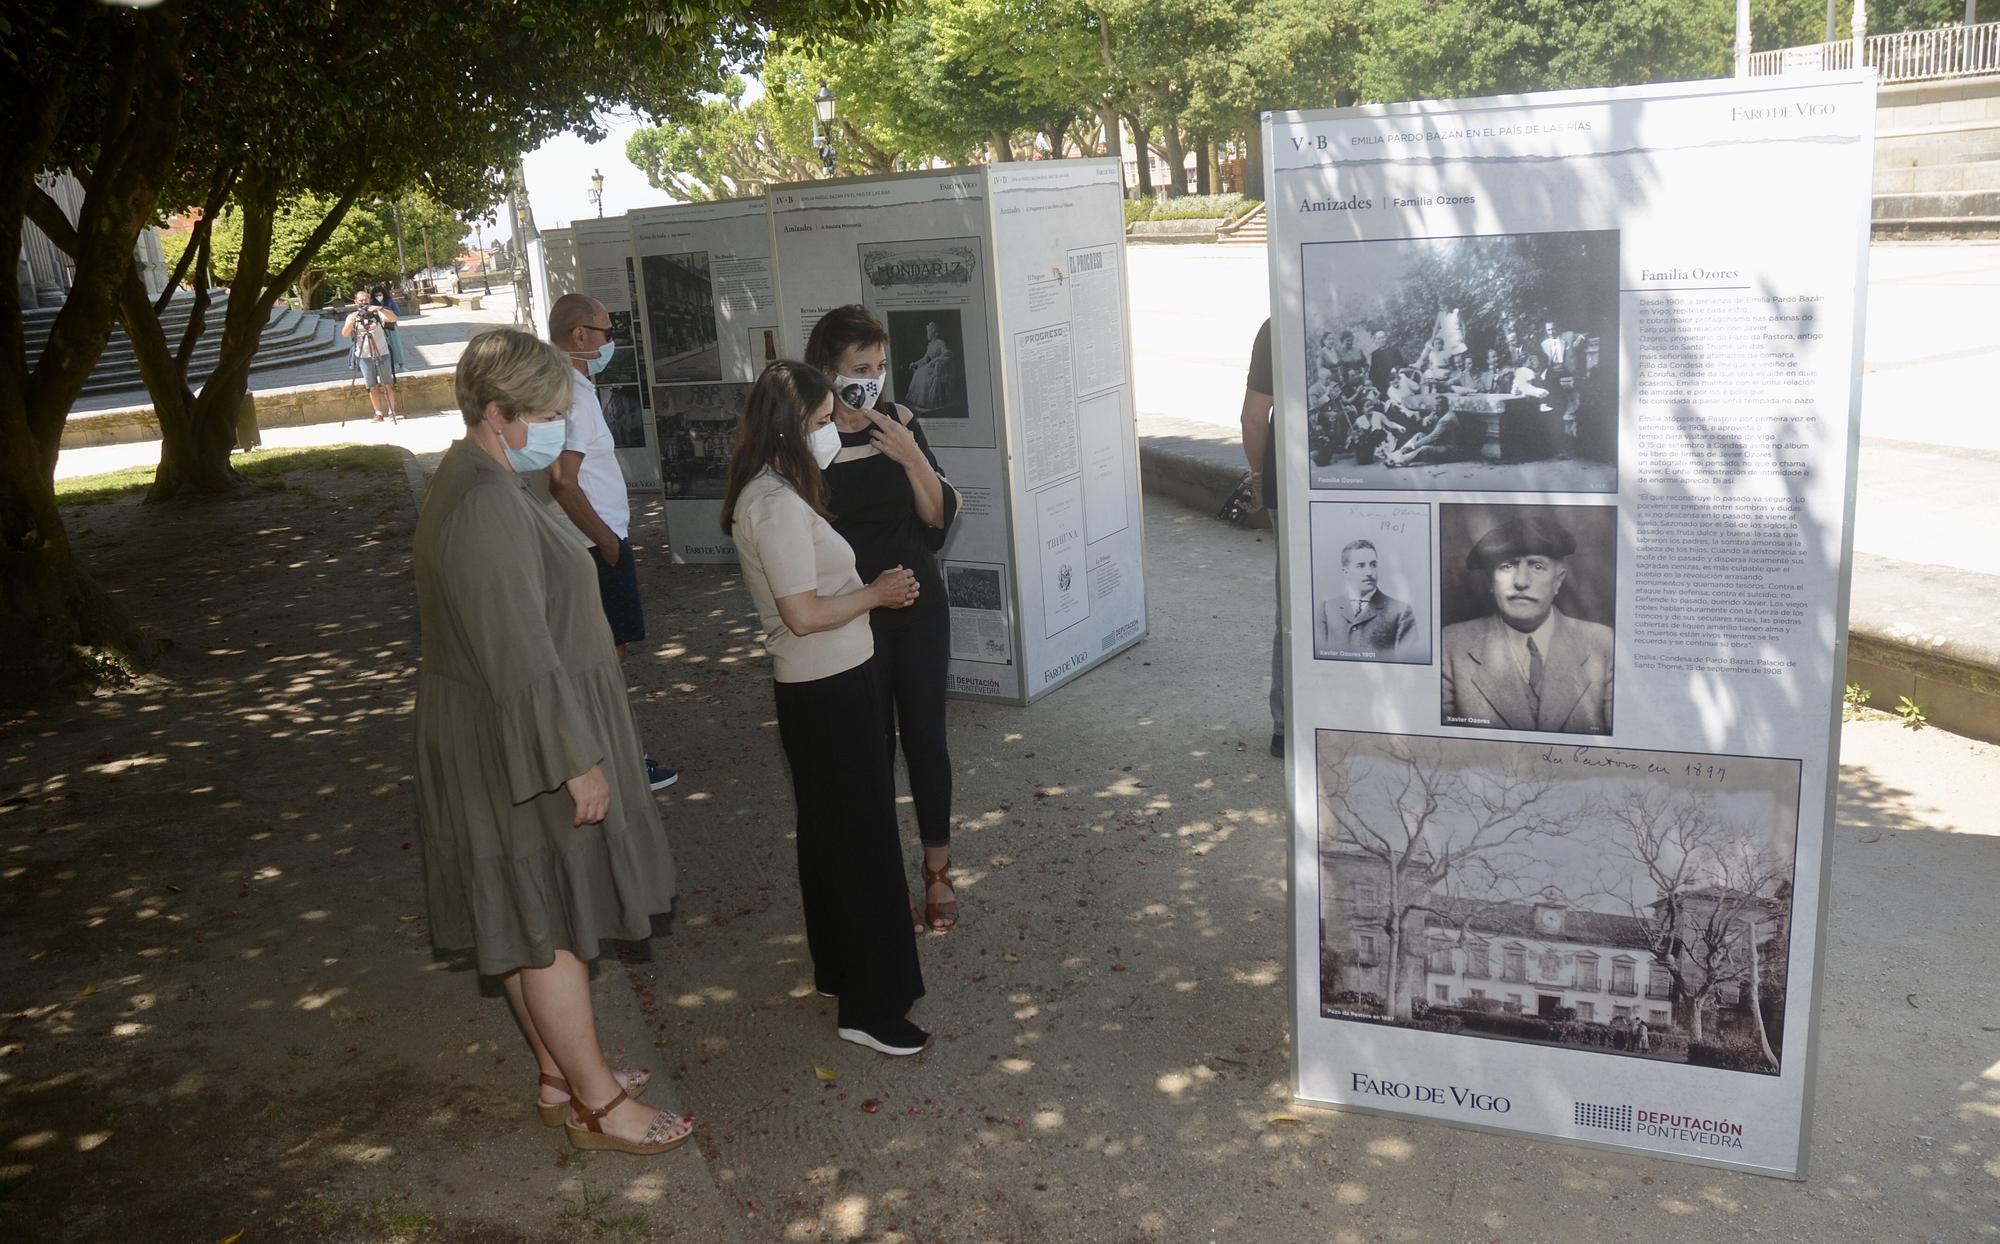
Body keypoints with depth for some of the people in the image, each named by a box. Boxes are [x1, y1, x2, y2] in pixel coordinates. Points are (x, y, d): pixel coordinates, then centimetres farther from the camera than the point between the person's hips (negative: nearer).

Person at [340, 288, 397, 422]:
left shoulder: (377, 314, 0)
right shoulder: (352, 317, 4)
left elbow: (393, 318, -15)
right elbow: (345, 334, -10)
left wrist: (380, 309, -29)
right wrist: (352, 320, -25)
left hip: (382, 354, -1)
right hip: (364, 357, 1)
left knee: (388, 385, 1)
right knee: (372, 387, 4)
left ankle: (392, 412, 5)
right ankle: (378, 413, 8)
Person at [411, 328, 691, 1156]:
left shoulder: (477, 482, 10)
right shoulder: (486, 504, -24)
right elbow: (521, 653, -26)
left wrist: (576, 745, 23)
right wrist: (576, 759, -21)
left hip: (506, 738, 10)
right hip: (519, 751, -10)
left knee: (532, 923, 19)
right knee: (553, 927, 2)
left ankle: (562, 1072, 33)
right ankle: (596, 1102, 16)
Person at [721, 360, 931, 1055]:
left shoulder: (770, 493, 10)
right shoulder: (778, 504, -22)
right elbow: (803, 613, -25)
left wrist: (872, 587, 5)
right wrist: (877, 593, -12)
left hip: (818, 687, 10)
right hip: (830, 690, -10)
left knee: (831, 832, 21)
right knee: (862, 839, -3)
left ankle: (838, 966, 36)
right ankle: (870, 1005, 6)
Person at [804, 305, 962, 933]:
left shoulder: (901, 423, -2)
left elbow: (940, 515, -4)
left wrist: (912, 457, -15)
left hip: (919, 605, 3)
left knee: (925, 736, 10)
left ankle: (937, 870, 24)